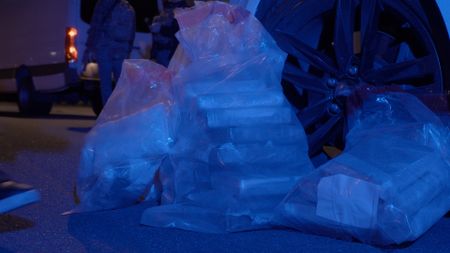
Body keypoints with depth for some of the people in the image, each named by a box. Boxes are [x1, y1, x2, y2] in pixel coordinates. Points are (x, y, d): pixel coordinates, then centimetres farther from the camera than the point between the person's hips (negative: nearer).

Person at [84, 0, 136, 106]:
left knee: (105, 83, -2)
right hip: (121, 52, 3)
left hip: (104, 49, -3)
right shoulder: (129, 9, 11)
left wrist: (89, 48, -5)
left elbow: (95, 27, -3)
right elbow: (132, 34, 14)